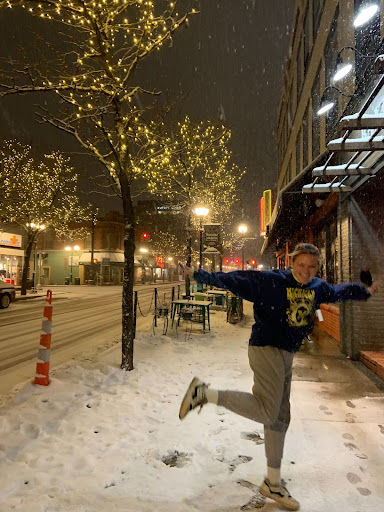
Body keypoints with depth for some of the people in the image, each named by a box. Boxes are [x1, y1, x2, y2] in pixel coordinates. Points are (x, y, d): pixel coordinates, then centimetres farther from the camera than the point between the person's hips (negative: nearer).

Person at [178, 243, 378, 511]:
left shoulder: (318, 288, 9)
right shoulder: (272, 281, -13)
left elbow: (338, 292, 28)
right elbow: (235, 279, -14)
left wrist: (365, 292, 38)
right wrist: (202, 275, -18)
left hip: (285, 355, 8)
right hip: (265, 348, -8)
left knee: (280, 418, 14)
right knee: (266, 412, -17)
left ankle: (273, 483, 29)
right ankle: (204, 393, -7)